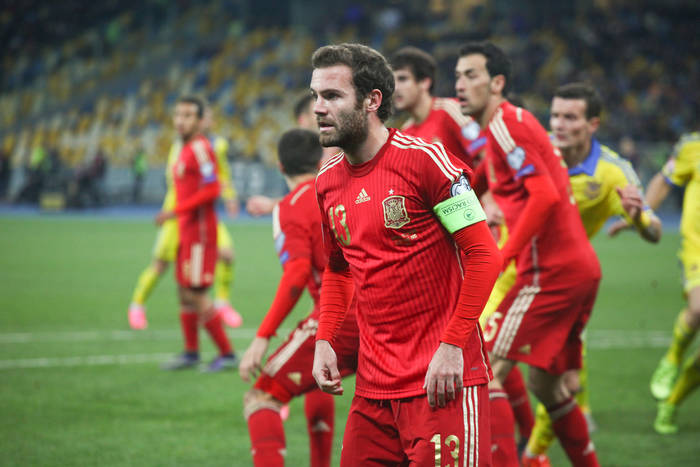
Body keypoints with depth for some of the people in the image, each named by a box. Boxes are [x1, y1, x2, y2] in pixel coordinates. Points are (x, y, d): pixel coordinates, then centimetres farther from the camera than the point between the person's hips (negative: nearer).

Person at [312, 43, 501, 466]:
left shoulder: (424, 159, -10)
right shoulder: (328, 182, 11)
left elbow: (484, 255, -11)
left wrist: (452, 346, -16)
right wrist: (325, 341, 9)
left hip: (441, 378, -6)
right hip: (374, 381, 6)